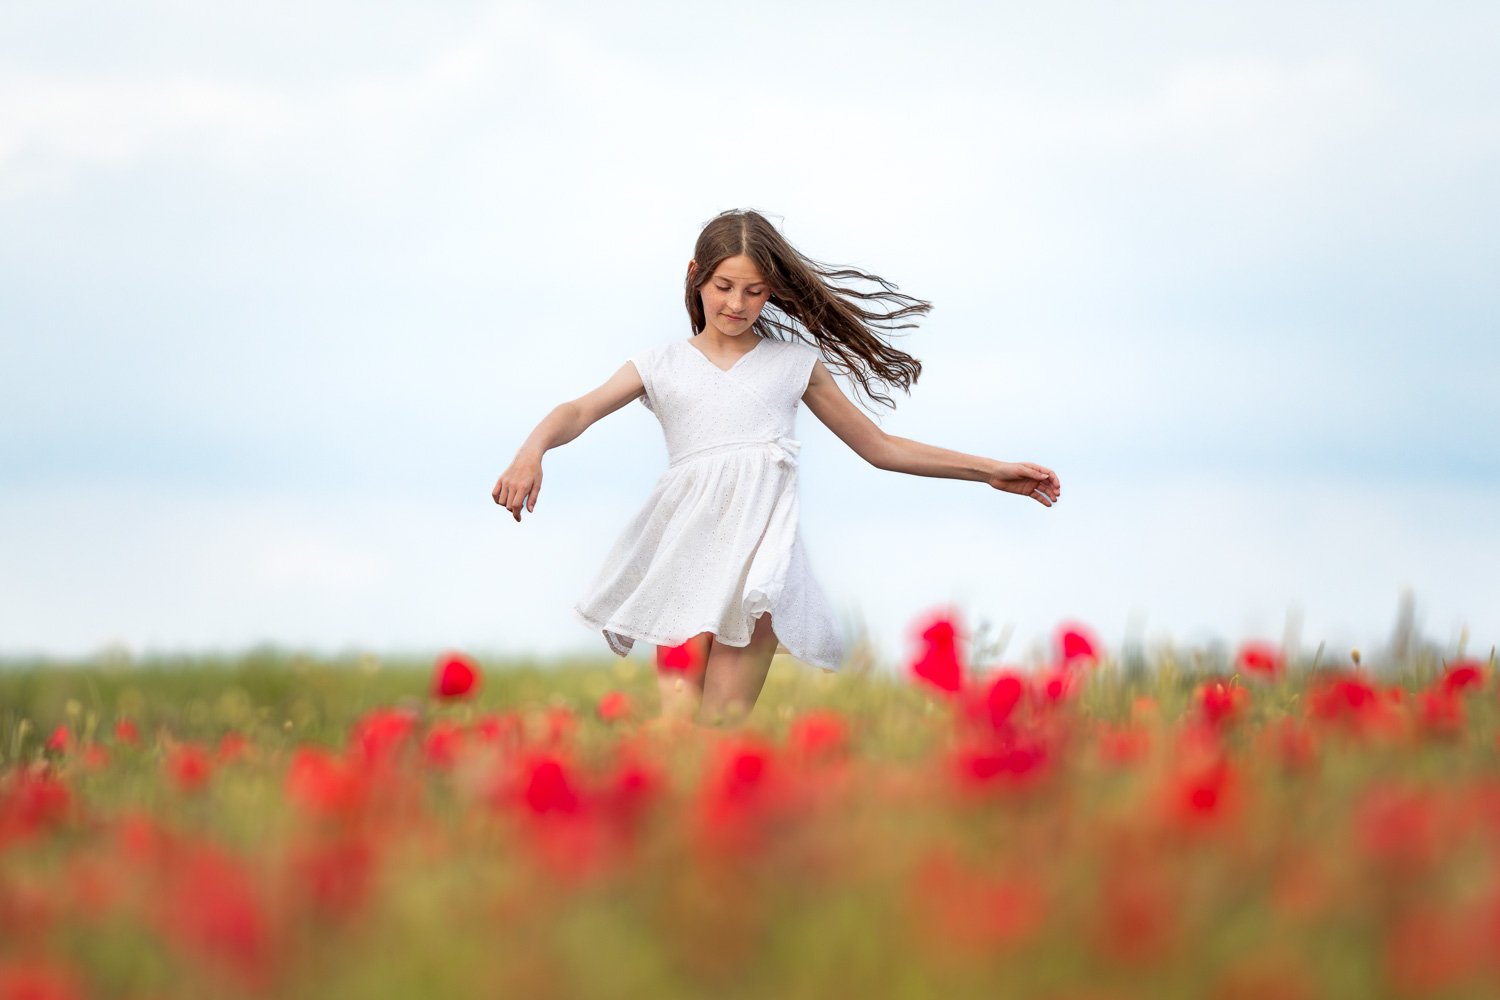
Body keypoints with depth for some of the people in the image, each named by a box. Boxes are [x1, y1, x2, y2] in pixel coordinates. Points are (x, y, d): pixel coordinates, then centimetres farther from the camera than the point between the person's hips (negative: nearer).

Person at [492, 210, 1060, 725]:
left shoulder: (795, 364, 20)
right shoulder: (661, 366, 18)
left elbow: (879, 447, 25)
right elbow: (581, 412, 3)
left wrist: (990, 471, 21)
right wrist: (532, 449, -21)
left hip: (760, 538, 0)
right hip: (687, 541, 1)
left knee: (724, 718, -16)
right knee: (677, 714, -15)